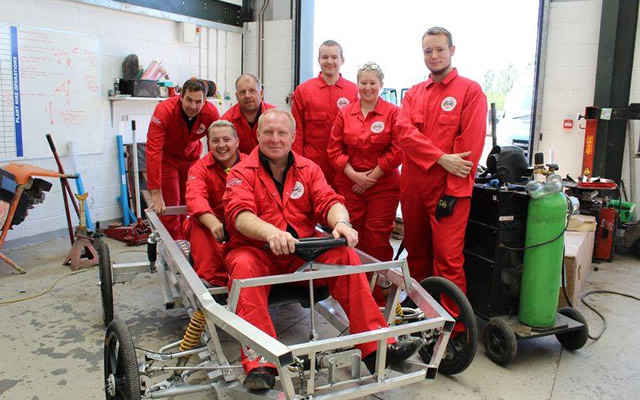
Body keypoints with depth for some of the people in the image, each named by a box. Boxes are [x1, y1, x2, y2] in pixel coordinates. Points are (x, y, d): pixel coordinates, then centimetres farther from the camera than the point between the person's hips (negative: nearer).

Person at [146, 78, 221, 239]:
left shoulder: (211, 113, -25)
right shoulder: (164, 111, -32)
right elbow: (153, 152, -36)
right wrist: (156, 194, -38)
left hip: (192, 156, 3)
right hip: (167, 156, -2)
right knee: (169, 207, -5)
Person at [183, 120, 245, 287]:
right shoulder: (200, 168, -6)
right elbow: (195, 198, -26)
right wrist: (213, 222, -48)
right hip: (209, 225, 0)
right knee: (197, 224, -31)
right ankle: (211, 279, -33)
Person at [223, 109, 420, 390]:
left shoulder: (308, 169, 12)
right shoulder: (242, 172, 1)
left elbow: (329, 202, -1)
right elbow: (239, 214, -17)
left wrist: (341, 222, -27)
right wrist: (270, 233, -39)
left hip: (303, 251, 3)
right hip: (257, 251, -2)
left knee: (345, 255, -21)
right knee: (244, 266, -35)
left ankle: (375, 347, -16)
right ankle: (259, 364, -37)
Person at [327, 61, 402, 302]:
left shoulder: (393, 113, -1)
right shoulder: (345, 113, 8)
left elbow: (398, 150, -6)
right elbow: (334, 149, 6)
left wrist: (372, 175, -8)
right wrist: (353, 174, -5)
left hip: (383, 186, -2)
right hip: (348, 184, 3)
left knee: (377, 240, -1)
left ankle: (379, 297, 12)